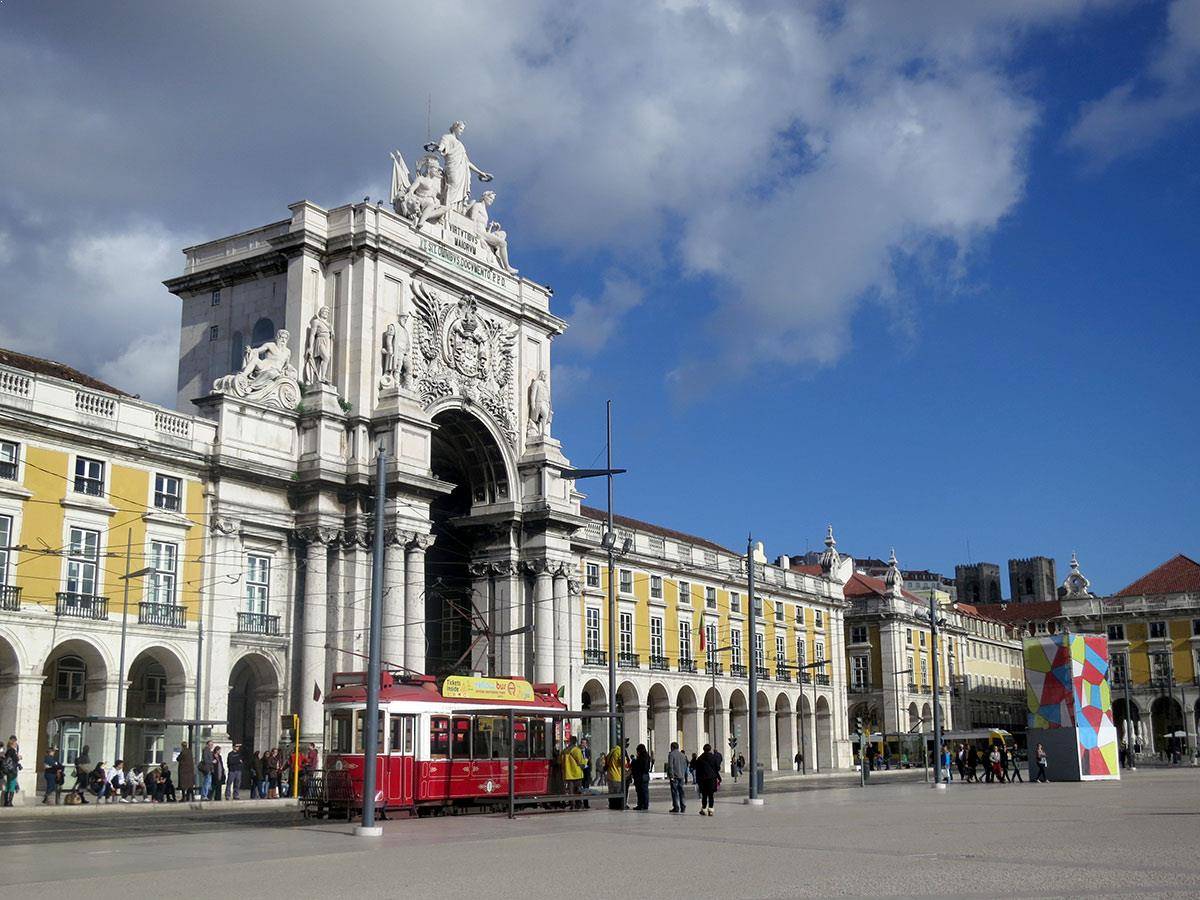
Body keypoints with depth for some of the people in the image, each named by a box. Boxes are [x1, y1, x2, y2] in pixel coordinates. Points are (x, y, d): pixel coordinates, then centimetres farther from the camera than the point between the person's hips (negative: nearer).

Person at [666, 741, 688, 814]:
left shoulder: (671, 754, -4)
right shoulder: (683, 755, 16)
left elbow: (670, 766, -13)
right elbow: (685, 767, 19)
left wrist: (671, 776, -13)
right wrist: (685, 777, 23)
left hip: (674, 777, -6)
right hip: (681, 776, 6)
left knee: (674, 792, -3)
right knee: (681, 792, 10)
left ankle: (676, 807, -5)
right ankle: (683, 807, 7)